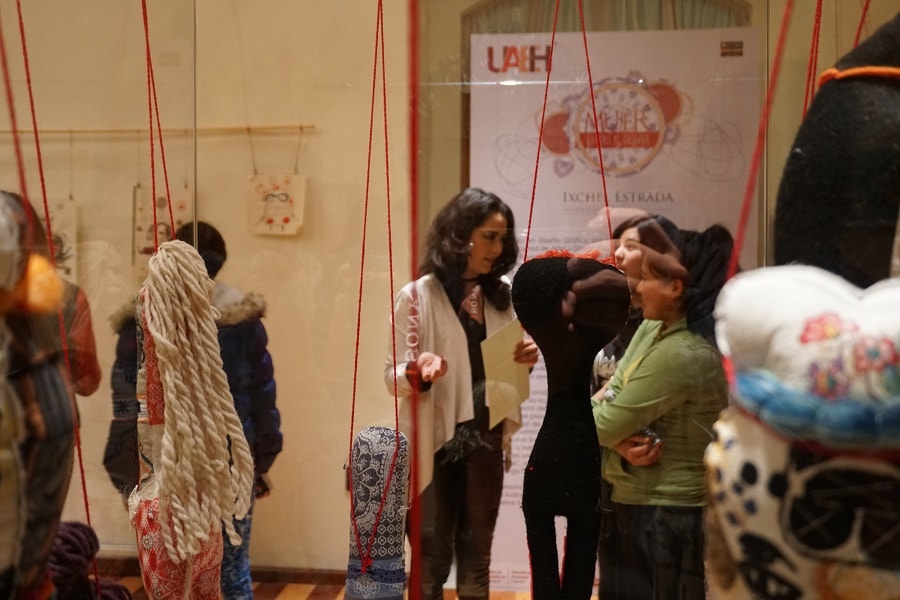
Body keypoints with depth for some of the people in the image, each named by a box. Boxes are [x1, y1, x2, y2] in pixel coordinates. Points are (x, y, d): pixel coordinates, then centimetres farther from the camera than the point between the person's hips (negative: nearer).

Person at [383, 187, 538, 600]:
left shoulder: (501, 294, 5)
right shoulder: (417, 295, -10)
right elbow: (393, 375, -10)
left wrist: (525, 359, -6)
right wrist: (419, 372, -30)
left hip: (486, 442, 4)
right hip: (436, 443, -4)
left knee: (477, 555, 13)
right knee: (432, 555, 7)